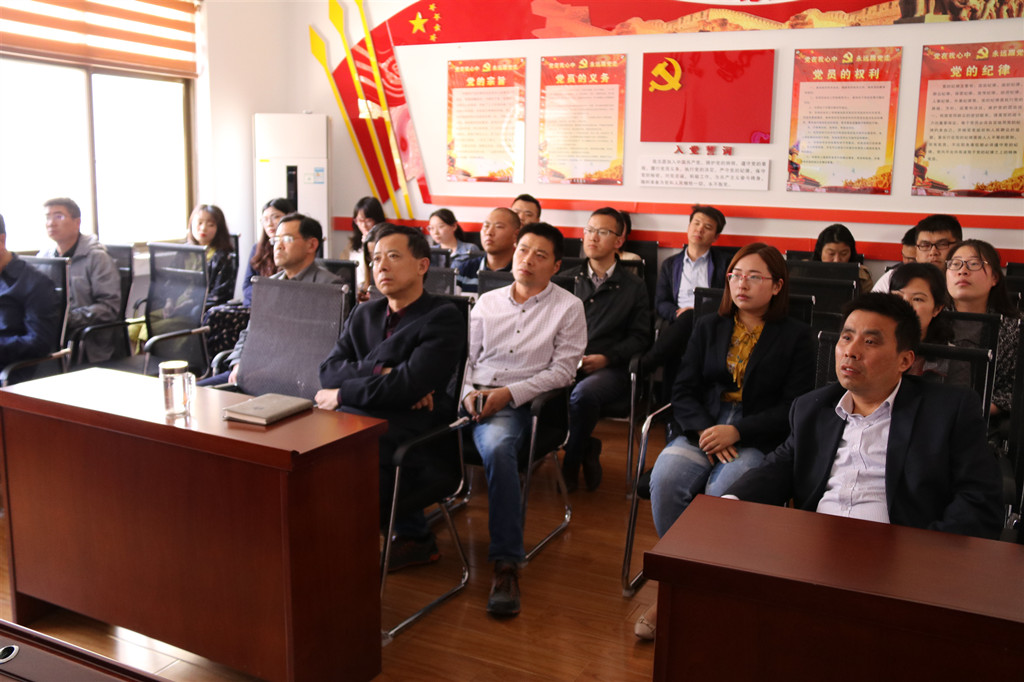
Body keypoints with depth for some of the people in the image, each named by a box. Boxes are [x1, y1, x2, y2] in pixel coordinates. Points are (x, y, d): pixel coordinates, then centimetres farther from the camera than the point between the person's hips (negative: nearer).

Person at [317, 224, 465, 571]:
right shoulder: (364, 314, 18)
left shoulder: (444, 318, -3)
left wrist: (343, 394, -5)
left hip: (410, 435, -6)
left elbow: (409, 386, -14)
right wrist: (381, 373, -10)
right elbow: (329, 369, 7)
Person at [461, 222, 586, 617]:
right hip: (473, 397, 4)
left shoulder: (568, 308, 7)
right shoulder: (487, 302, 20)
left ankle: (506, 564, -31)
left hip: (518, 403, -4)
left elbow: (563, 370, -1)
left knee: (497, 448, -38)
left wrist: (509, 393, -11)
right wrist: (468, 392, -4)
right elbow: (466, 357, 18)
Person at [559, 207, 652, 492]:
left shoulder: (633, 287, 12)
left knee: (583, 394, -37)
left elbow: (639, 337, 7)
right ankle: (586, 449, -11)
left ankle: (571, 463, -9)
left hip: (609, 368, -2)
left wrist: (606, 357, -9)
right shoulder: (567, 279, 19)